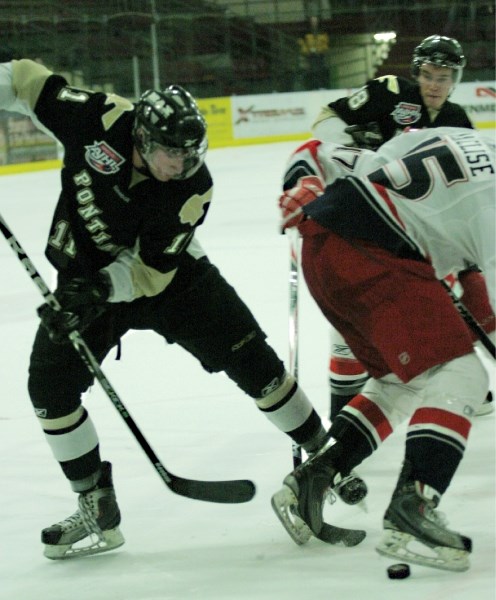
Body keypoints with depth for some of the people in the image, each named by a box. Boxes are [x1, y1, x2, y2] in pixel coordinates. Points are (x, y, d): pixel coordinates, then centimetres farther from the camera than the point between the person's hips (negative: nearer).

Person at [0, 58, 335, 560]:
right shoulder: (99, 120, -25)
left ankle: (321, 451, 13)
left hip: (169, 273, -1)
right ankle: (97, 509, 2)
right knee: (50, 382, -10)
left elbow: (151, 270, -23)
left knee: (247, 357, -7)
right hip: (88, 272, 1)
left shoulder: (192, 188, -24)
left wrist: (105, 288, -40)